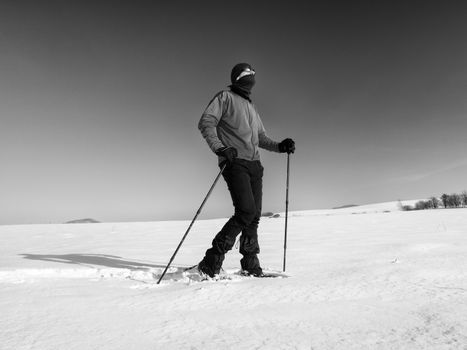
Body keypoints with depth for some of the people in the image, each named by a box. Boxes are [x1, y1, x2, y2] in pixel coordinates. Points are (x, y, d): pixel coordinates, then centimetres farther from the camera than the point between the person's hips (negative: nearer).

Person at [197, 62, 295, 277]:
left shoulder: (252, 108, 29)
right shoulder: (225, 97, 6)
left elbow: (262, 138, 31)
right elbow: (205, 123, -6)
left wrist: (280, 146, 12)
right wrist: (220, 148, -21)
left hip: (254, 165, 8)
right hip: (235, 163, -7)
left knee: (254, 216, 3)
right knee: (246, 211, -21)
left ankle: (250, 264, 13)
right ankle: (212, 262, -12)